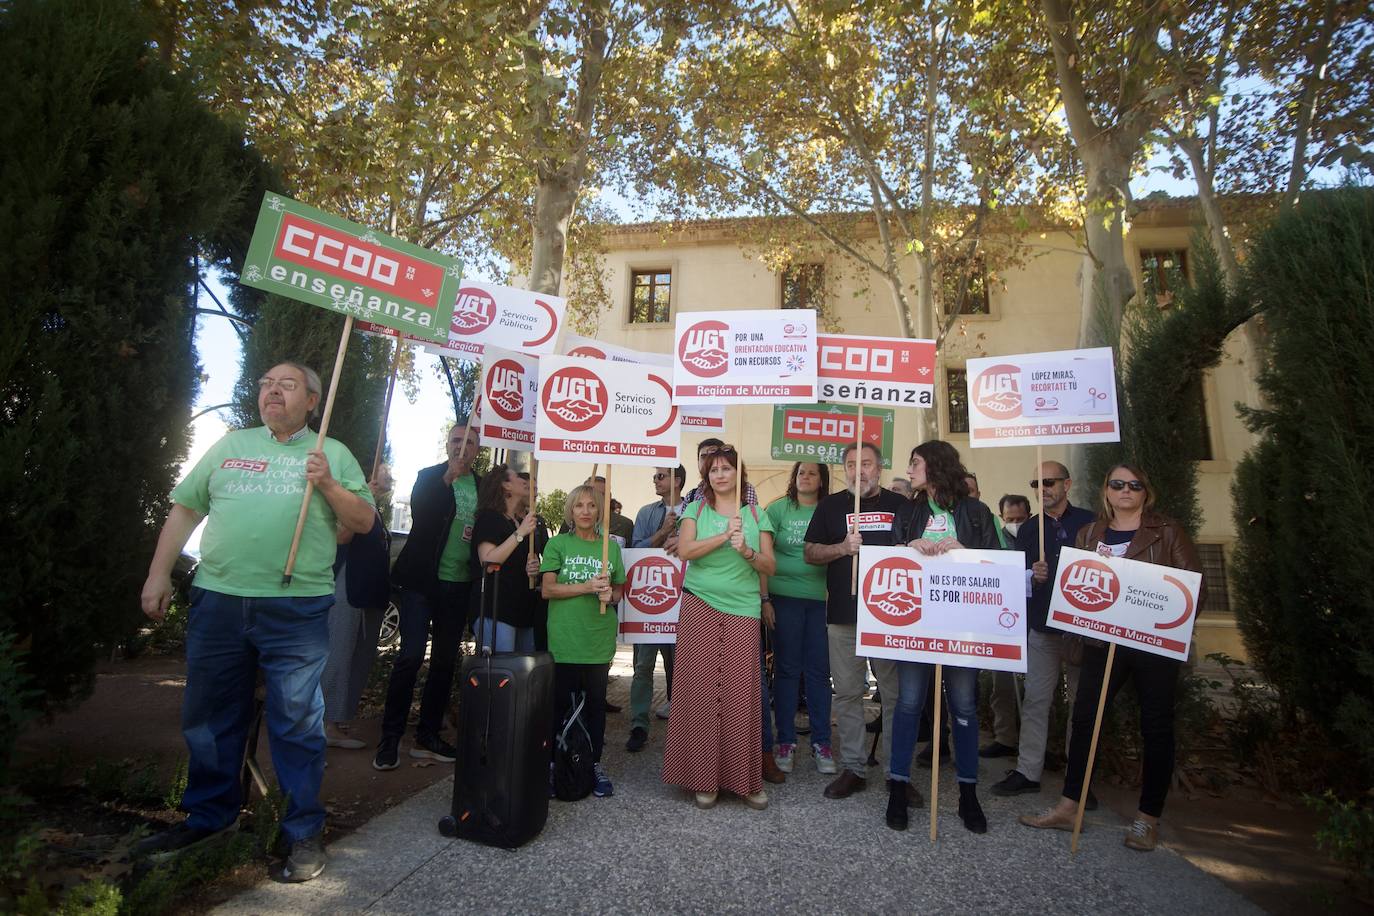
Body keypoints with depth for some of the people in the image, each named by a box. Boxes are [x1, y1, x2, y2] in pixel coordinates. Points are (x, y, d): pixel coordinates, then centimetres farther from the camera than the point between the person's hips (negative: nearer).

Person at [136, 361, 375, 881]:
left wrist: (328, 485, -14)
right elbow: (185, 508, 14)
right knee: (207, 720, 16)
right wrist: (159, 574, 8)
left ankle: (304, 831, 15)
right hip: (217, 600, 4)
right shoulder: (229, 446, 14)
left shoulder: (332, 454, 6)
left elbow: (364, 522, 1)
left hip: (297, 609, -4)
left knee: (297, 722, 2)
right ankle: (209, 816, 36)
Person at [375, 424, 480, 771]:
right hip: (423, 581, -3)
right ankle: (390, 739, 7)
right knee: (410, 656, -6)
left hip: (459, 585, 3)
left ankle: (427, 737, 20)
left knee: (445, 661, 9)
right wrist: (448, 478, -26)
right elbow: (419, 514, -17)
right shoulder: (429, 476, 0)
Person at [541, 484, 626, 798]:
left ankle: (595, 764, 23)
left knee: (596, 702, 10)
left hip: (599, 639, 3)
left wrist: (610, 594, -6)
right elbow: (548, 589, -6)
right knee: (560, 701, 5)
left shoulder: (610, 546, 9)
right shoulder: (558, 544, 1)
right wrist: (588, 587, -17)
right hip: (564, 639, -2)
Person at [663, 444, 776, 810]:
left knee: (742, 694, 0)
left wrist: (746, 550, -15)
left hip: (742, 611, 1)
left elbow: (770, 566, 4)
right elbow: (684, 550, -9)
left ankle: (744, 779, 15)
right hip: (699, 607, 0)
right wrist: (725, 536, -17)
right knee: (701, 690, 0)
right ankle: (703, 777, 14)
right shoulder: (695, 509, 7)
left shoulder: (756, 515, 9)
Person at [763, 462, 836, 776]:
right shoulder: (778, 508, 1)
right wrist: (764, 598, -5)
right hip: (785, 597, -1)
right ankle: (785, 741, 18)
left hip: (821, 599, 2)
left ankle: (821, 742, 20)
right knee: (786, 668, 6)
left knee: (819, 670, 7)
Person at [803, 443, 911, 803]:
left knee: (896, 693, 4)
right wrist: (842, 548, -10)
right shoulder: (831, 505, 9)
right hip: (843, 614, 1)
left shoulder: (899, 505, 9)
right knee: (847, 693, 7)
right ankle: (853, 768, 20)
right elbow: (809, 553, 6)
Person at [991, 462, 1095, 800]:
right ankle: (1028, 771, 11)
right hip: (1042, 629, 2)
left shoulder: (1089, 522, 3)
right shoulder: (1028, 529, 9)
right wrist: (1032, 576, -12)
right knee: (1035, 701, 3)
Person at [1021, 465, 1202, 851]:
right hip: (1103, 641, 2)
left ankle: (1148, 818, 21)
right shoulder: (1088, 533, 11)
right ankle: (1068, 807, 13)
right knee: (1084, 719, 3)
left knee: (1156, 728, 6)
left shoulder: (1168, 532, 4)